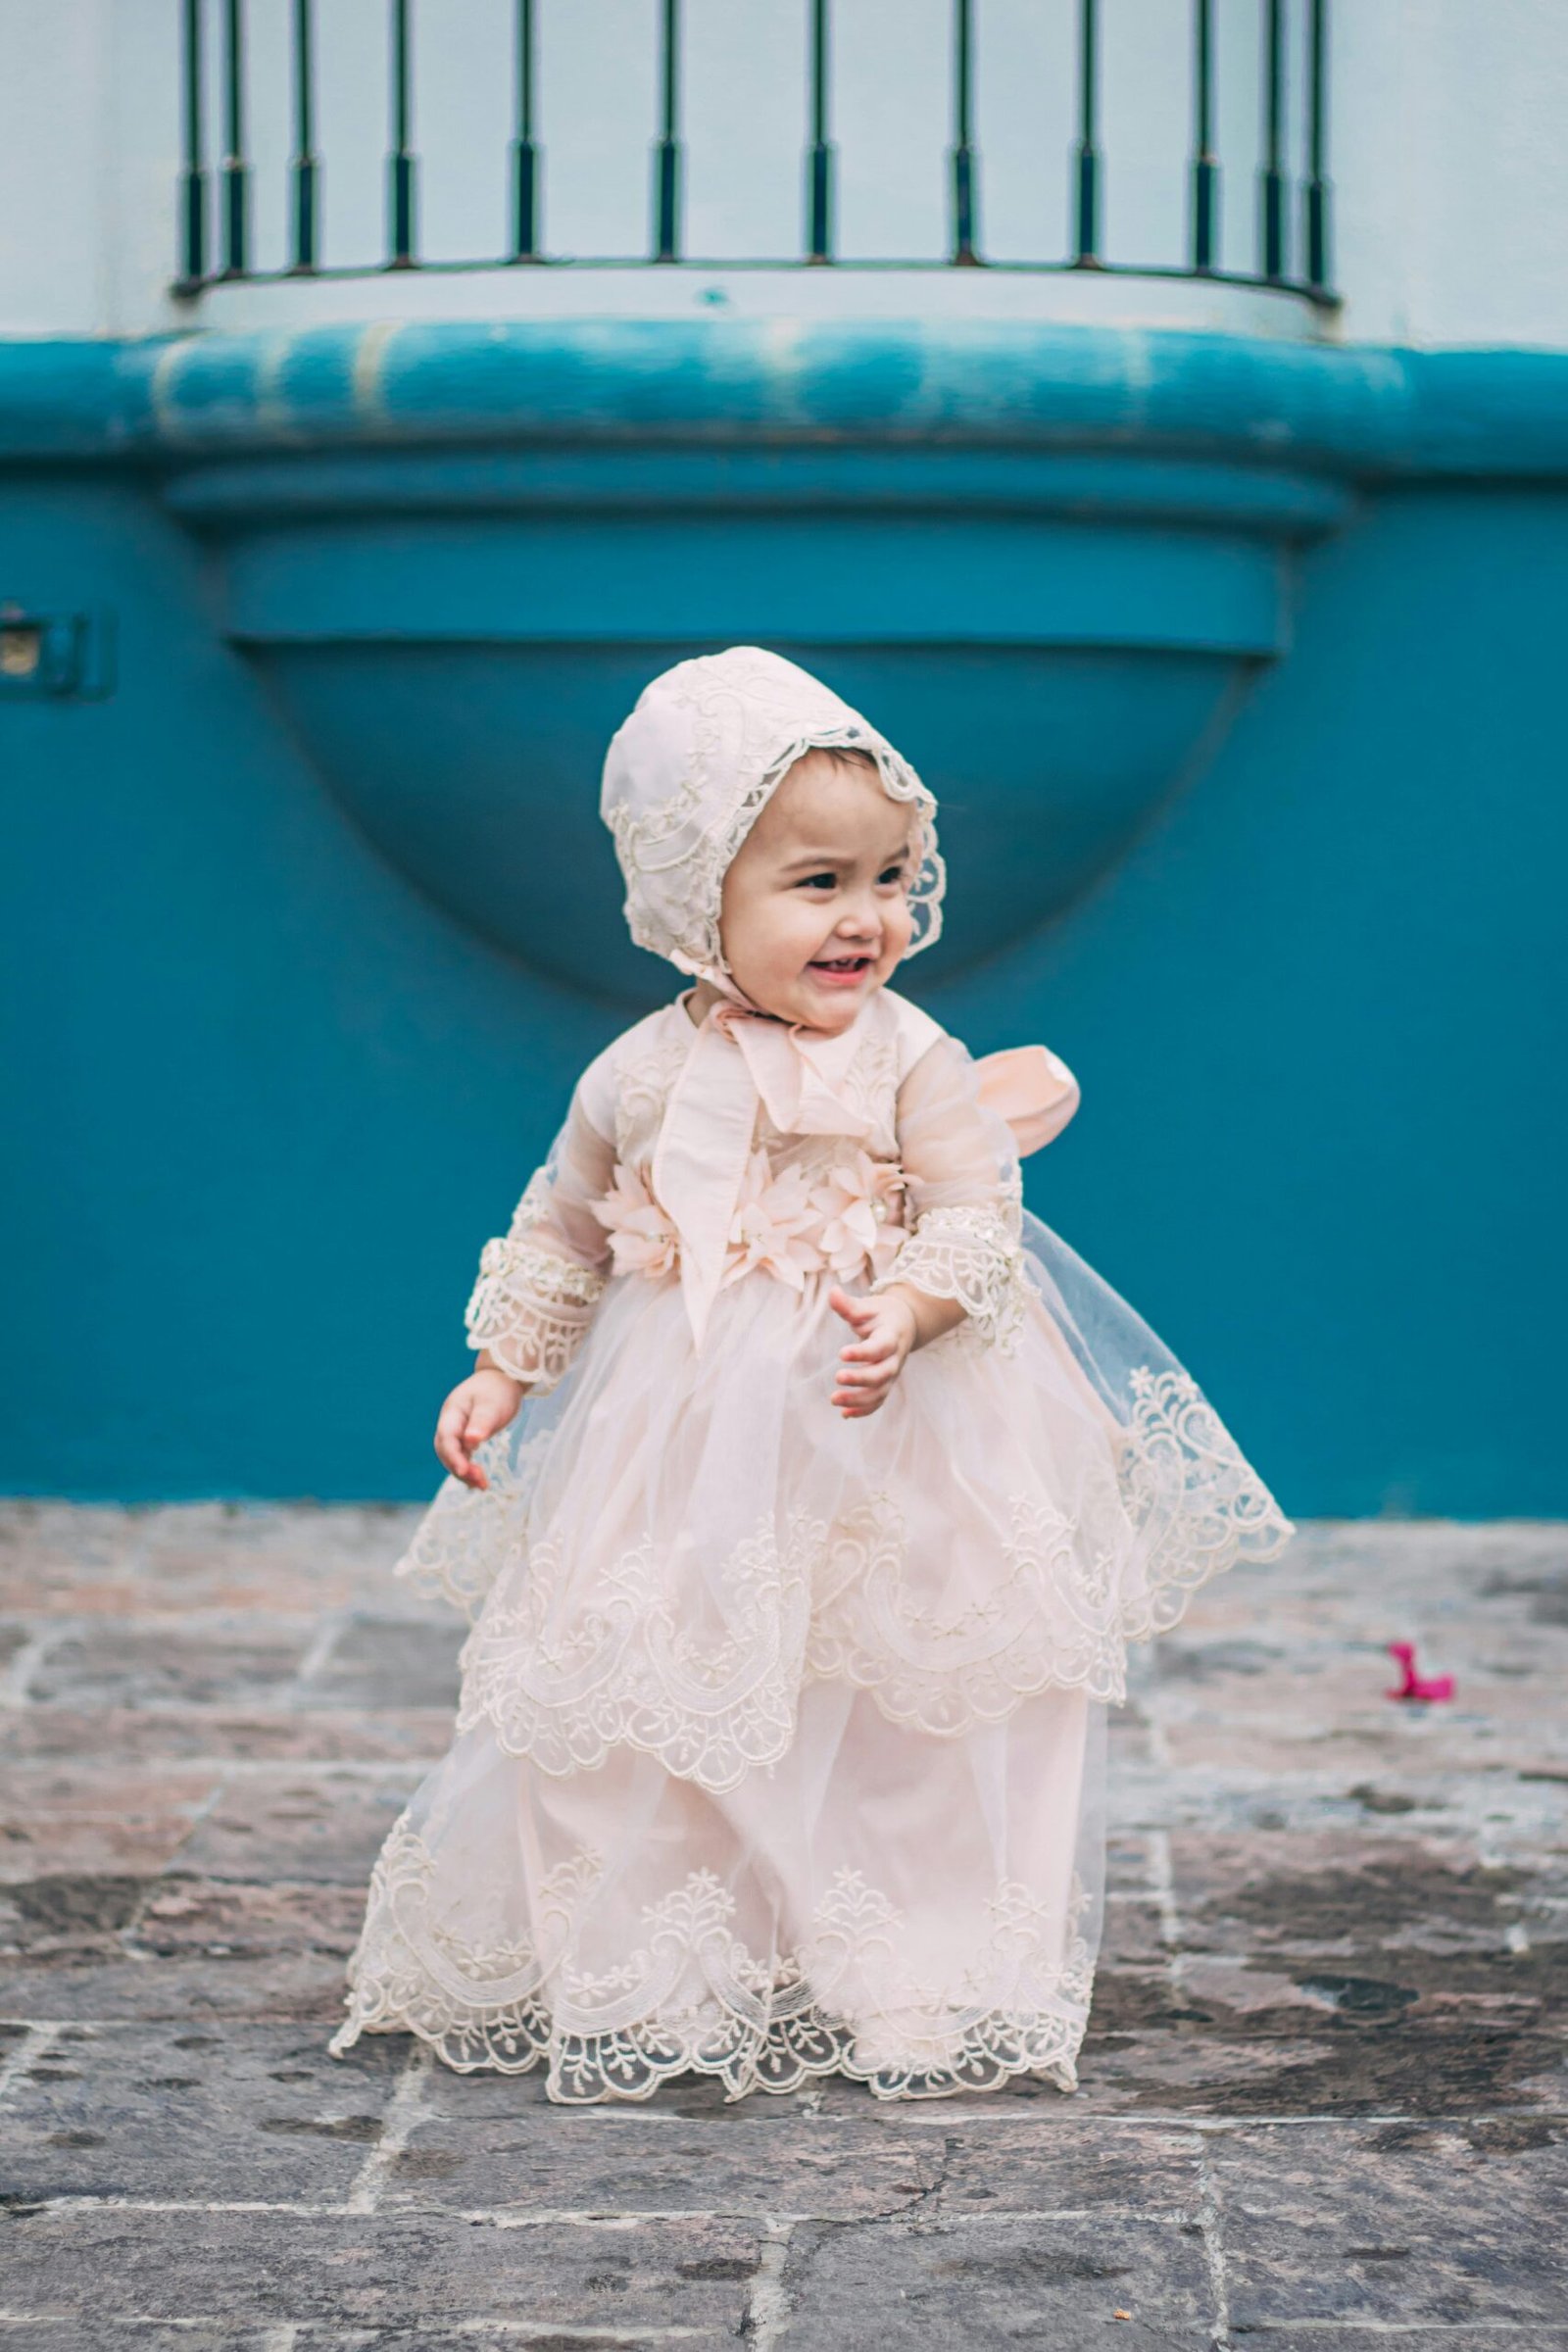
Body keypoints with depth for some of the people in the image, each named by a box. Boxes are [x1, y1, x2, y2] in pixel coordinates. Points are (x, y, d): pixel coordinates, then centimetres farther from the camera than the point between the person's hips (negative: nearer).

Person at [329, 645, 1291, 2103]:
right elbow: (562, 1229, 13)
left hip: (878, 1436, -2)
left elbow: (977, 1220, -12)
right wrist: (502, 1369, 8)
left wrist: (911, 1311, -31)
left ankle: (910, 1977, 15)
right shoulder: (642, 1077, 0)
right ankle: (649, 1973, 18)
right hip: (684, 1436, 2)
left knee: (896, 1709, 1)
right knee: (642, 1698, 4)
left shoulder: (913, 1064, -7)